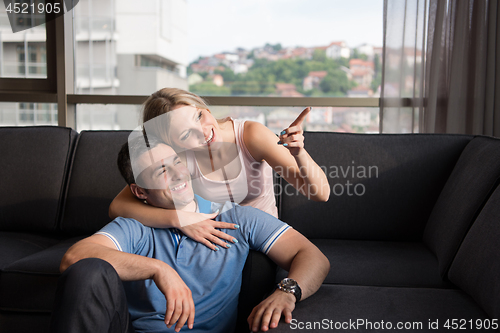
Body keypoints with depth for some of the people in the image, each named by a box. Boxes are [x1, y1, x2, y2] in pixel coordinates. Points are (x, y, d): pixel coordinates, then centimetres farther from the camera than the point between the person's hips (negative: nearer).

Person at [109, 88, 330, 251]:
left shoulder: (251, 135, -19)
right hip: (211, 245, 1)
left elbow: (320, 194, -19)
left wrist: (299, 153, -39)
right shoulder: (177, 157, -16)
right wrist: (180, 219, -36)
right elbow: (117, 207, -23)